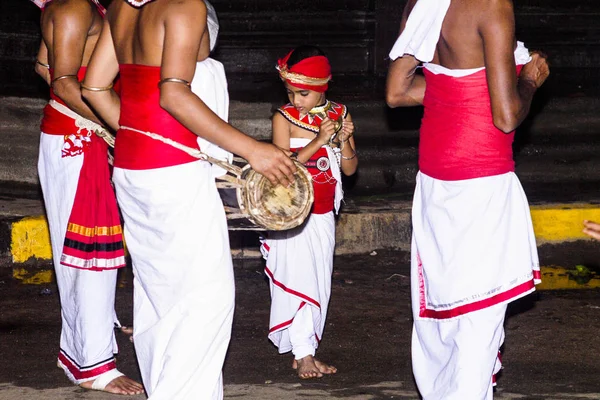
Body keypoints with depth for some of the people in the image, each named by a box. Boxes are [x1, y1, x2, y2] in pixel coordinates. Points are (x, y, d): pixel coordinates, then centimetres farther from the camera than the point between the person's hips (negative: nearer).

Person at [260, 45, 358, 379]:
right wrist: (318, 141, -27)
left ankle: (307, 350, 16)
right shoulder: (284, 117, -9)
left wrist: (344, 140, -19)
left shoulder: (339, 115, 0)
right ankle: (302, 354, -2)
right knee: (297, 281, -7)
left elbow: (350, 169, 0)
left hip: (323, 216, 4)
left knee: (320, 285, 8)